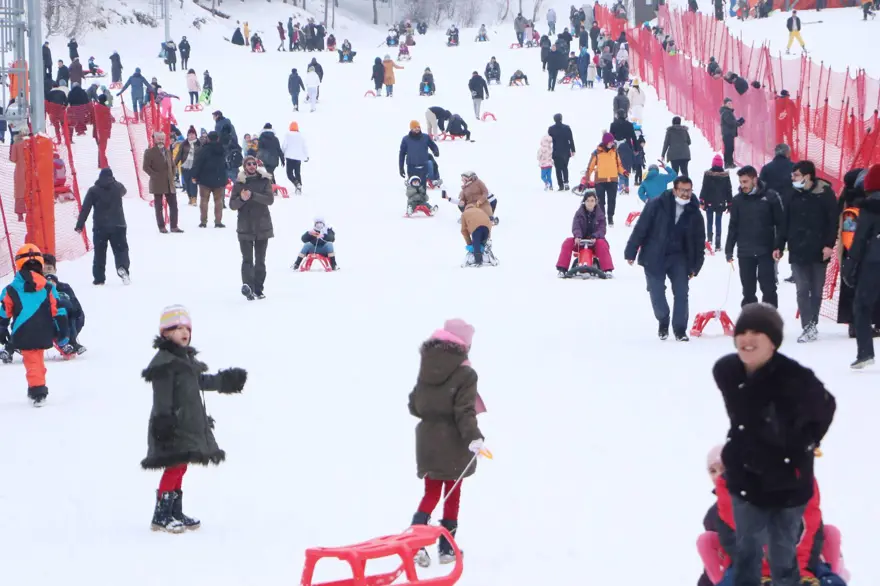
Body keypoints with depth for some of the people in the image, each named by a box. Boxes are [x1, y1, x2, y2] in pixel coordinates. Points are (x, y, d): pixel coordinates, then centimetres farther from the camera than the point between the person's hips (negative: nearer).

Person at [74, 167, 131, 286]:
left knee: (99, 253, 9)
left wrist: (79, 225, -4)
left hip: (100, 227, -1)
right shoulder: (118, 187, 5)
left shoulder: (93, 190, -1)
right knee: (121, 249, 5)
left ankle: (99, 278, 7)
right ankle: (123, 267, -24)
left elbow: (85, 209, -6)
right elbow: (123, 191, 32)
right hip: (118, 225, 1)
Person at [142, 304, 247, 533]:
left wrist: (224, 381, 39)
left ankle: (175, 512, 20)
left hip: (188, 424, 10)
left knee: (179, 467, 13)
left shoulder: (186, 358, 17)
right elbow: (162, 395, -20)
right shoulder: (164, 361, -14)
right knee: (175, 466, -12)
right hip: (173, 426, -10)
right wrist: (163, 420, -25)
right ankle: (161, 516, -10)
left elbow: (200, 381, 33)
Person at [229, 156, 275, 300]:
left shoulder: (264, 180, 4)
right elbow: (232, 205, 3)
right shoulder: (239, 183, 4)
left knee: (260, 260, 8)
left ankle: (258, 289, 16)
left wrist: (252, 196, -22)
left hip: (262, 226, 1)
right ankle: (247, 284, -31)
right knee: (247, 259, -15)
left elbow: (270, 199, -10)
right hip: (245, 227, -1)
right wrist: (242, 199, -18)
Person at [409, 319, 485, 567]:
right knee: (452, 495, 9)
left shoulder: (427, 368, 3)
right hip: (454, 442, -5)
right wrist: (473, 437, -25)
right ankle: (447, 549, 13)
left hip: (427, 439, 5)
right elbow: (465, 411, -22)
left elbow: (414, 406, 10)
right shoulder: (465, 373, -14)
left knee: (431, 492, 13)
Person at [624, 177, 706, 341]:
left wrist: (695, 266, 4)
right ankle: (663, 322, 26)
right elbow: (640, 228, -10)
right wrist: (631, 252, -10)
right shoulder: (656, 205, -13)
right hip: (654, 257, -2)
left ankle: (680, 329, 4)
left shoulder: (694, 213, -1)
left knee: (681, 293, -6)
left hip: (679, 258, 2)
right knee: (657, 293, 0)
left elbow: (699, 241, 7)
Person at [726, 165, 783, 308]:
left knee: (769, 289, 0)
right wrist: (729, 250, 5)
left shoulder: (770, 197, -5)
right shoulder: (737, 200, 4)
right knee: (748, 291, 8)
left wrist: (778, 247, -10)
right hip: (745, 253, 3)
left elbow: (780, 223, -3)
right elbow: (733, 227, 9)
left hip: (766, 252, -3)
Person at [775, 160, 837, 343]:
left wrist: (829, 244, -14)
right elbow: (785, 223, 12)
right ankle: (808, 327, -6)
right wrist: (780, 246, 9)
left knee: (816, 290, 7)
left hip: (819, 252, -3)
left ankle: (812, 325, 18)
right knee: (802, 290, -5)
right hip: (797, 251, 3)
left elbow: (833, 220, -7)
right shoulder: (792, 195, 7)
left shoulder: (825, 193, -6)